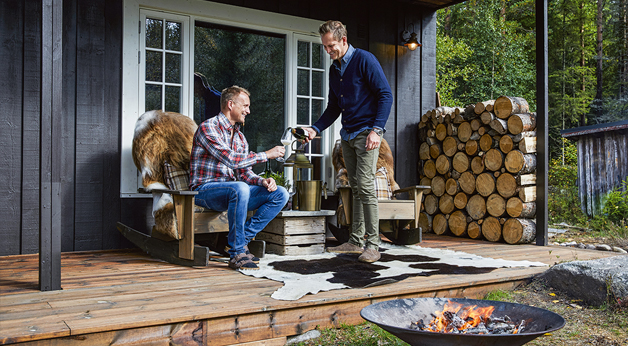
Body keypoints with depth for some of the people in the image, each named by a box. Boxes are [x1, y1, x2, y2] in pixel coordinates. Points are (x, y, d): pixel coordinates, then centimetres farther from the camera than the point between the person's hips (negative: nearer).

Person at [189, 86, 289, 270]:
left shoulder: (240, 136, 17)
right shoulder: (208, 128, -10)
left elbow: (244, 172, 14)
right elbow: (231, 159, -23)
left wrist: (262, 181, -8)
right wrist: (266, 155, -17)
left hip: (232, 191, 8)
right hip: (205, 190, -8)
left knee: (280, 194, -7)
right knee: (240, 189, -40)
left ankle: (242, 238, -8)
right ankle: (237, 253, -27)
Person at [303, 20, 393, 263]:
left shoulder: (364, 60, -7)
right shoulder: (334, 69, 15)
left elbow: (385, 95, -11)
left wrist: (376, 129, -19)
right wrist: (315, 129, 6)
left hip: (367, 133, -7)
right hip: (347, 134, 8)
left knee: (365, 186, -13)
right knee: (356, 188, 9)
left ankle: (373, 245, -8)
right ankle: (356, 241, 15)